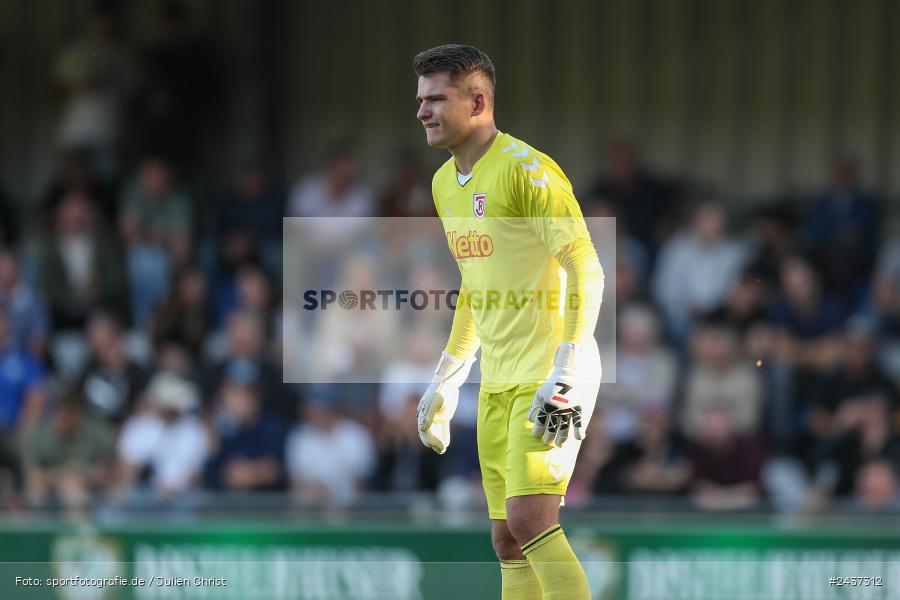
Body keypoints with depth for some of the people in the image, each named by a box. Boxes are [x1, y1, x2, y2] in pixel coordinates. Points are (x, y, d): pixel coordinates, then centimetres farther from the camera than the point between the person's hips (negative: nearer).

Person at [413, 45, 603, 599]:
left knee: (530, 518, -19)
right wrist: (445, 382, 24)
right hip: (499, 381, 9)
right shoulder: (445, 184, 14)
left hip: (550, 374, -9)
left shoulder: (526, 169, -13)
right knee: (507, 537, 5)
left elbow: (587, 272, -18)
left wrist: (564, 377, -23)